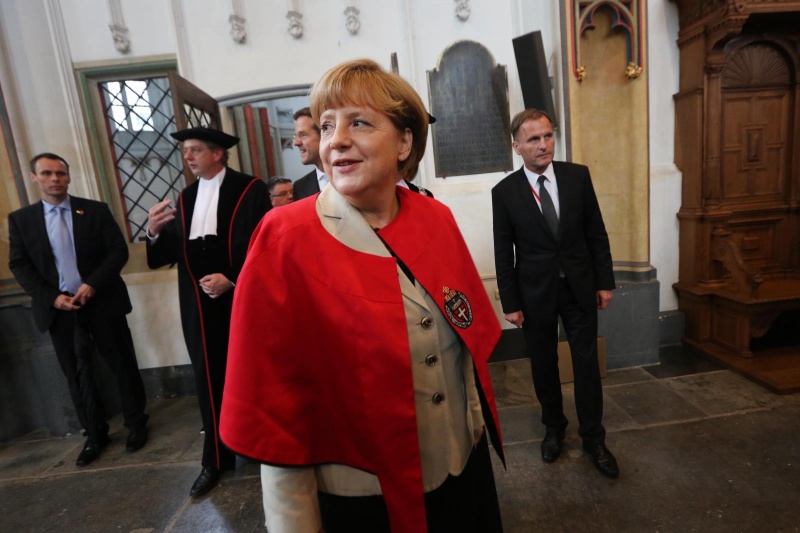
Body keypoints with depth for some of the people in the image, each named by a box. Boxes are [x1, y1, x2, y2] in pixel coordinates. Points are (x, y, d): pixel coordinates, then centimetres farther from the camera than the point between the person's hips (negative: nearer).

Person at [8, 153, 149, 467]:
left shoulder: (96, 210, 1)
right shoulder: (20, 219, 6)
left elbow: (118, 250, -4)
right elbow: (19, 266, 3)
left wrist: (94, 284, -16)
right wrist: (52, 297, -11)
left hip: (101, 302, -2)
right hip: (59, 308, 2)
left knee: (123, 366, 6)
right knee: (77, 375, 11)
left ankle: (136, 424, 24)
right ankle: (95, 434, 27)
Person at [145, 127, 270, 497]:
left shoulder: (250, 190, -6)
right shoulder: (185, 198, 11)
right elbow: (172, 253, 6)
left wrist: (231, 279, -20)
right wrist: (155, 233, -13)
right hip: (201, 308, 5)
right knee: (209, 381, 11)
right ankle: (216, 460, 27)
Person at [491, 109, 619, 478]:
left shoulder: (578, 175, -3)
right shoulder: (505, 192, -8)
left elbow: (597, 233, 2)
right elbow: (503, 253, -5)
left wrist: (605, 281, 2)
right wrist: (511, 303, -5)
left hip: (580, 287, 1)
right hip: (535, 293, -1)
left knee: (587, 364, 10)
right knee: (543, 365, 14)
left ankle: (593, 438, 30)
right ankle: (553, 428, 38)